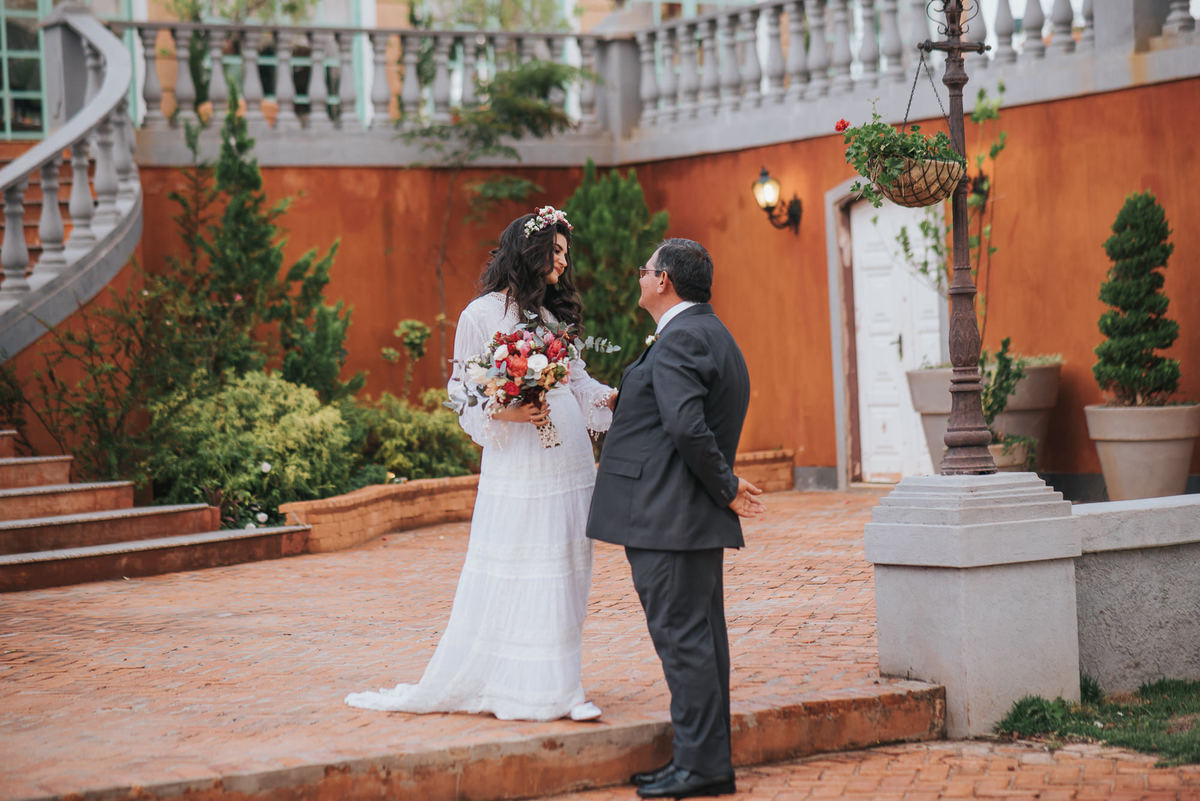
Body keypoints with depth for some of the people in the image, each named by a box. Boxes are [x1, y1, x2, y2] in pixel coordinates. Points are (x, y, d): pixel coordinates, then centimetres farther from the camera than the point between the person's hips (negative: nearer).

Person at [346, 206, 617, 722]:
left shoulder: (555, 314, 16)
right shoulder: (483, 314, -2)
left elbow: (579, 384, 14)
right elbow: (466, 397, -2)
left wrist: (614, 398, -2)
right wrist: (504, 412, -19)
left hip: (569, 460, 6)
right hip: (517, 462, -6)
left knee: (564, 571, 4)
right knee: (506, 573, -4)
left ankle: (558, 687, 8)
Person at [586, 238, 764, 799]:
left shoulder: (679, 339, -15)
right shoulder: (710, 334, 19)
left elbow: (687, 425, -24)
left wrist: (725, 488, -16)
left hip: (669, 516, -10)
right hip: (696, 519, 10)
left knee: (682, 637, -7)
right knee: (699, 636, 12)